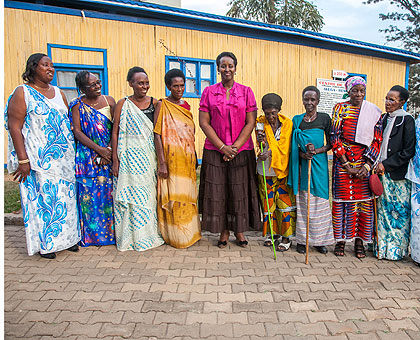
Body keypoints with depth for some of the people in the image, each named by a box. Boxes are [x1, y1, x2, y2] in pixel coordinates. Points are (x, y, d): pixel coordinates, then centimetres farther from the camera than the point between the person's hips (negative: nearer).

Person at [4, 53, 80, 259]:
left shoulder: (58, 93, 13)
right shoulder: (22, 93, -4)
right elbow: (14, 127, -10)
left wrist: (72, 152, 12)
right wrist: (23, 160, -17)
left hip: (63, 157, 6)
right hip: (38, 158, -5)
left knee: (64, 195, 10)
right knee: (41, 197, 0)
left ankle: (65, 237, 24)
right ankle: (44, 244, 14)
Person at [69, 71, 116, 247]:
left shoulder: (109, 100, 8)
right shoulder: (77, 105, 3)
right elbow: (77, 131, -4)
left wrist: (109, 150, -10)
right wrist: (98, 149, -13)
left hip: (109, 153, 1)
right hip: (87, 155, -1)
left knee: (109, 191, 1)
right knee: (89, 192, -2)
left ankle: (110, 232, 13)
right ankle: (91, 234, 12)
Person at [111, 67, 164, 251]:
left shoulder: (154, 103, 7)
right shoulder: (123, 104, 1)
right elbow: (115, 132, -1)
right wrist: (115, 160, -7)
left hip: (149, 156, 2)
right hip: (130, 155, -2)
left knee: (149, 193, 7)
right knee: (130, 194, 1)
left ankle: (149, 234, 22)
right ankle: (130, 237, 15)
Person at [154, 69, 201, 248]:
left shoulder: (186, 105, 14)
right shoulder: (163, 105, -5)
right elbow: (157, 135, -12)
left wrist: (194, 158, 16)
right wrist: (161, 163, -18)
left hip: (188, 159, 6)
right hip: (172, 159, -6)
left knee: (187, 195, 13)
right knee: (173, 195, -2)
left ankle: (189, 232, 27)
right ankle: (176, 236, 12)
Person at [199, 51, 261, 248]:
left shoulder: (246, 92, 5)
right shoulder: (209, 92, 5)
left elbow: (250, 123, -1)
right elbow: (204, 122, -2)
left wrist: (235, 147, -11)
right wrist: (222, 147, -10)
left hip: (241, 150, 0)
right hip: (215, 150, 1)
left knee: (240, 191, 5)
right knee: (217, 191, 3)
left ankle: (239, 230, 22)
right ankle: (224, 232, 18)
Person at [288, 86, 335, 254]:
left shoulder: (324, 118, 4)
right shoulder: (297, 119, 8)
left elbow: (330, 143, 4)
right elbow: (294, 145, 6)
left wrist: (317, 150, -14)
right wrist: (303, 154, -13)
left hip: (319, 163, -1)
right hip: (303, 163, 1)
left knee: (320, 199, 3)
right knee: (302, 201, 3)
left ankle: (319, 239, 16)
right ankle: (302, 239, 13)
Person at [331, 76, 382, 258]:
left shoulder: (374, 112, 7)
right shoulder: (340, 108, 3)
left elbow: (377, 140, 3)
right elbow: (335, 138, -4)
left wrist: (367, 165, -9)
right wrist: (347, 165, -10)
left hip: (365, 163, 2)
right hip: (343, 161, -1)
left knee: (365, 201, 2)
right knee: (342, 199, 1)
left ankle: (359, 240, 16)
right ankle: (341, 239, 14)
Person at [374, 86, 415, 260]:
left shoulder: (407, 120, -8)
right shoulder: (385, 118, 12)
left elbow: (409, 151, -13)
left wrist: (386, 164, -13)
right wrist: (378, 164, 6)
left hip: (398, 175, -6)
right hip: (383, 173, 6)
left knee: (399, 211, 3)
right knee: (383, 209, 11)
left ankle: (397, 248, 16)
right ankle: (383, 245, 23)